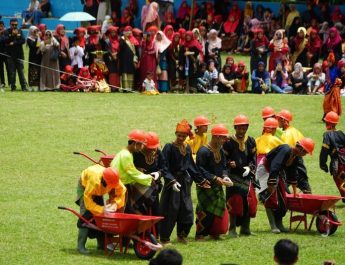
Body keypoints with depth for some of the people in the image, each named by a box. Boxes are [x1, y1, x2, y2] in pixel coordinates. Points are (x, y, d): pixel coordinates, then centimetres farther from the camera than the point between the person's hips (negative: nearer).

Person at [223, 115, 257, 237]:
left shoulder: (251, 141, 8)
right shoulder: (229, 142, -3)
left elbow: (254, 158, 8)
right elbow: (224, 158, 1)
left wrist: (250, 167, -9)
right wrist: (229, 163, -18)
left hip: (247, 176, 4)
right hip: (233, 176, -4)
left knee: (249, 201, 3)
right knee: (234, 201, -10)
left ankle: (245, 228, 15)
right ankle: (232, 229, -3)